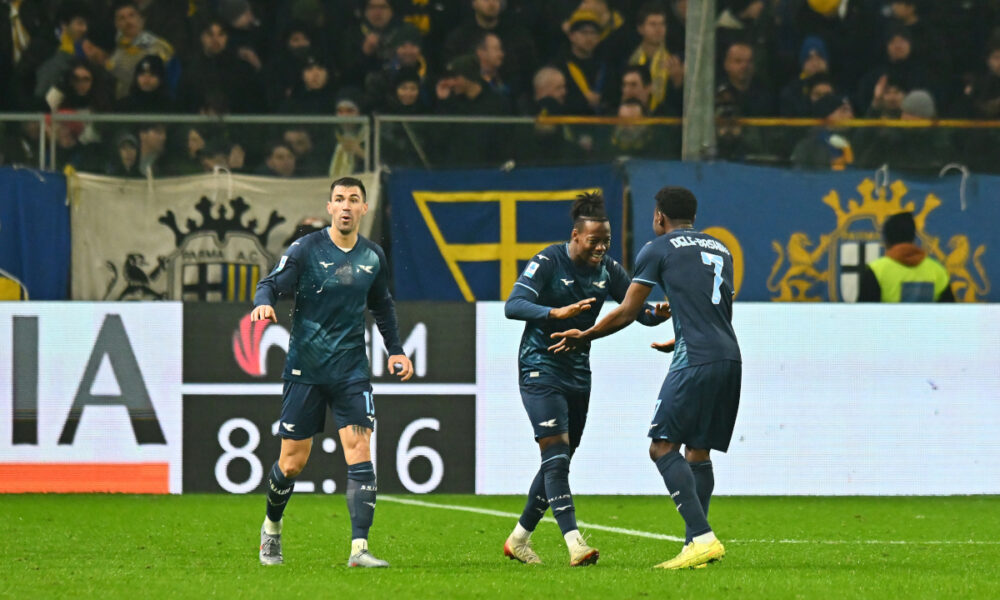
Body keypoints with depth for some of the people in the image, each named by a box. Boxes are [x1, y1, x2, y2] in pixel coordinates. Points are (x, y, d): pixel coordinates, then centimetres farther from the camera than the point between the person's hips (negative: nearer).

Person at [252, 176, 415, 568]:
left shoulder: (373, 256, 8)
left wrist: (394, 349, 18)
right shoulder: (306, 250, -5)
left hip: (351, 371, 2)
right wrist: (263, 303, -31)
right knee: (292, 462, 2)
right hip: (305, 369, -2)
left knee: (359, 451, -14)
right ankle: (272, 527, 31)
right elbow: (273, 284, -9)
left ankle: (359, 548, -17)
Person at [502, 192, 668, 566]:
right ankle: (575, 544, -25)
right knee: (556, 452, -17)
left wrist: (661, 312, -19)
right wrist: (557, 313, -39)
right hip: (541, 368, -7)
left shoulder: (608, 270, 2)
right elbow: (513, 305, -24)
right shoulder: (548, 262, -14)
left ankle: (519, 538, 25)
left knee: (558, 462, 11)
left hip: (578, 373, 7)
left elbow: (641, 312, 5)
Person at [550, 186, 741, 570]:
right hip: (730, 358, 7)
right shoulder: (719, 249, 24)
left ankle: (702, 537, -21)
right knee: (698, 450, 12)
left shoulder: (658, 250, 5)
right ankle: (696, 545, 5)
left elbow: (626, 313, 9)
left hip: (696, 361, -7)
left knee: (663, 446, -7)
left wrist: (584, 336, 24)